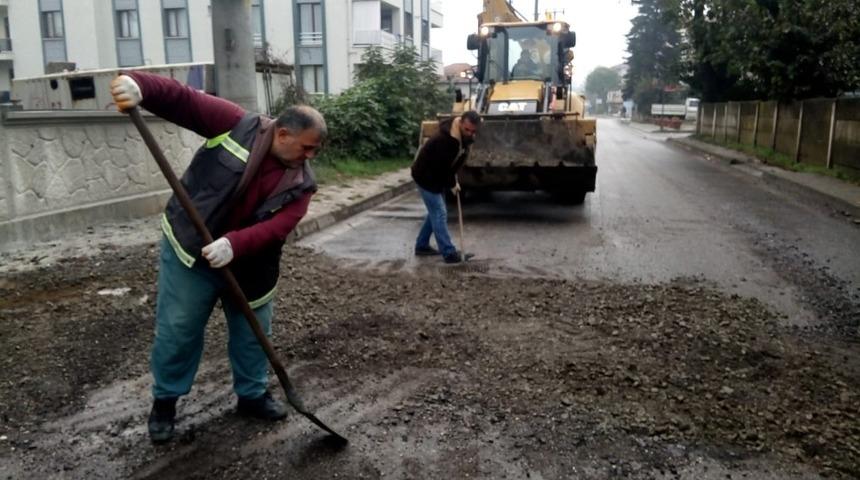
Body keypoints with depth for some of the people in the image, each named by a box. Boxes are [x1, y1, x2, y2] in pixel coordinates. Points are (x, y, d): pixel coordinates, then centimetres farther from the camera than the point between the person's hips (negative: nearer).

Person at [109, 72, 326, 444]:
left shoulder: (301, 183, -8)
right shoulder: (237, 124, -13)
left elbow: (277, 227, -22)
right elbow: (182, 100, -13)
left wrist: (234, 245, -38)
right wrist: (139, 86, -32)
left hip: (247, 264, 3)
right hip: (189, 250, -3)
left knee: (252, 333, 13)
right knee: (177, 331, 6)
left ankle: (253, 395, 35)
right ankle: (165, 401, 28)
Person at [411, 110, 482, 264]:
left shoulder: (465, 136, -5)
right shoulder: (444, 139, -34)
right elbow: (441, 167, -27)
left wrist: (453, 180, 2)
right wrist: (452, 184, -13)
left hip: (437, 176, 9)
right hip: (426, 176, -9)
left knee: (435, 212, 16)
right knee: (439, 213, -9)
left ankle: (421, 246, 27)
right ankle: (449, 254, -6)